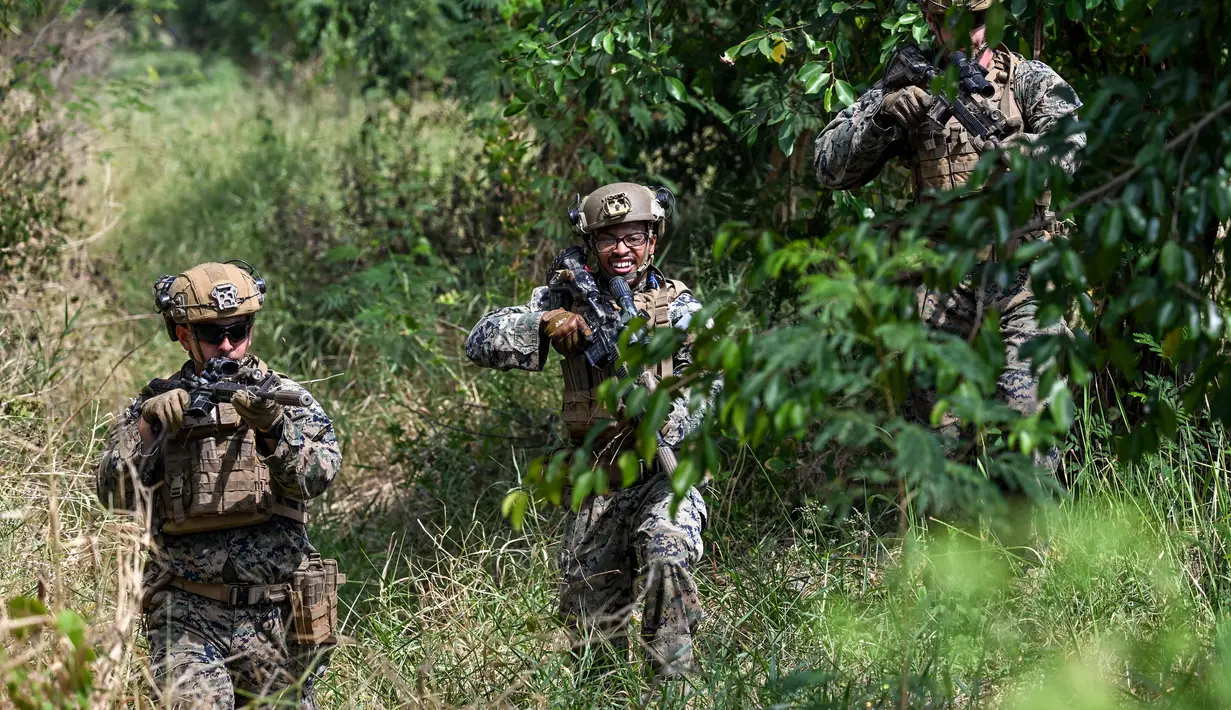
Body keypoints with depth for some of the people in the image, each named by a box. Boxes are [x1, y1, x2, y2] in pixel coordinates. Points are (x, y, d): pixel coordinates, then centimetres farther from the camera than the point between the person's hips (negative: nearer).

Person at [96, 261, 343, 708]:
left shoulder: (285, 399, 6)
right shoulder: (155, 406, 8)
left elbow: (317, 474, -11)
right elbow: (117, 494, -4)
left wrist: (274, 427, -29)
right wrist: (150, 429, -19)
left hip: (275, 620, 1)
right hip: (188, 617, -1)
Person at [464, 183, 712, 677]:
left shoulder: (677, 307, -2)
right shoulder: (568, 303, 5)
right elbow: (481, 344, -3)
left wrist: (665, 422, -37)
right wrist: (543, 323, -20)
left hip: (664, 470, -3)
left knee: (667, 557, -30)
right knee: (588, 615, 6)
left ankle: (673, 684, -21)